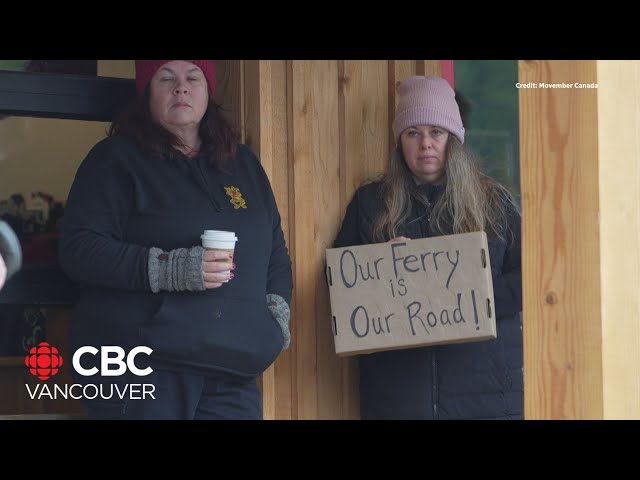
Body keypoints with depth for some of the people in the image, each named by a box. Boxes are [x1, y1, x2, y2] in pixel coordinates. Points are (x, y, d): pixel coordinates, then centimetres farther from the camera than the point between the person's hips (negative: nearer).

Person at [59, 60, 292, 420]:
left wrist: (277, 308, 6)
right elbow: (78, 248, -9)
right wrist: (170, 269, -20)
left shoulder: (243, 163, 19)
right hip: (141, 368, -5)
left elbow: (275, 250, 25)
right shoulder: (116, 158, 0)